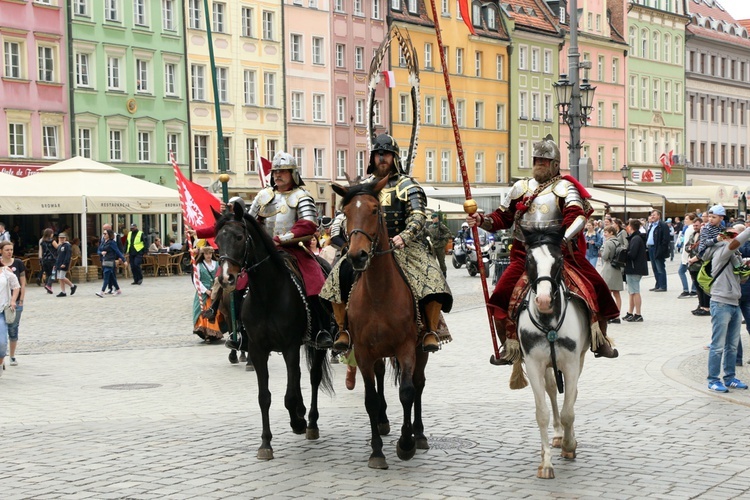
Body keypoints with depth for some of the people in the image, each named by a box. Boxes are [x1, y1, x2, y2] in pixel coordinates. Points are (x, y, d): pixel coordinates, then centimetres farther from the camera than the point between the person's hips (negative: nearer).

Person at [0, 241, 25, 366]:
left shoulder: (18, 263, 2)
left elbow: (23, 284, 3)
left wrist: (21, 300, -1)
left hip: (15, 301, 1)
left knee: (13, 328, 7)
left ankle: (12, 356, 16)